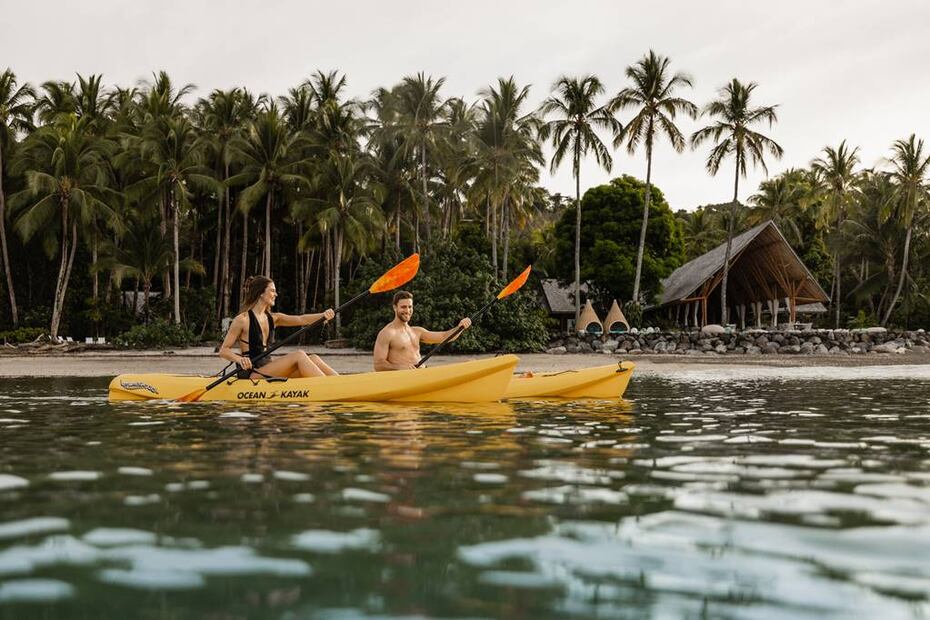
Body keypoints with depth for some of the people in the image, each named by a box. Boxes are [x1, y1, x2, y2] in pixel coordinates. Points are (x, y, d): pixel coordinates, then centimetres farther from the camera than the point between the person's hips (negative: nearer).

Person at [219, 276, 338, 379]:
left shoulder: (273, 318, 14)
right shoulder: (243, 319, -6)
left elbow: (301, 320, 0)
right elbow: (223, 350, -6)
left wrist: (323, 315, -17)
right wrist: (239, 359, -27)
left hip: (267, 370, 7)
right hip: (250, 374, -7)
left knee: (313, 359, -10)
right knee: (299, 356, -23)